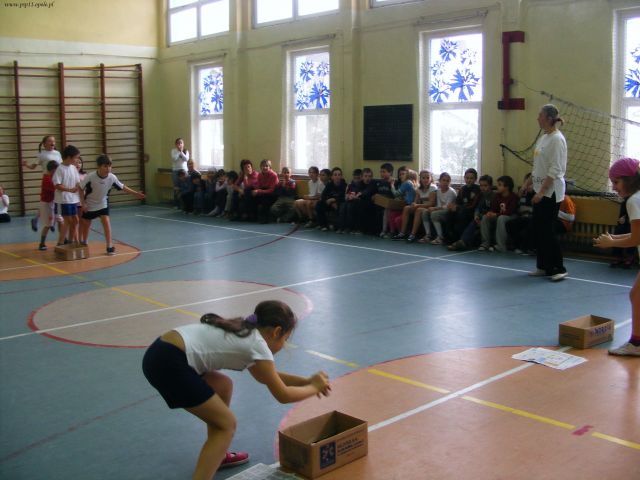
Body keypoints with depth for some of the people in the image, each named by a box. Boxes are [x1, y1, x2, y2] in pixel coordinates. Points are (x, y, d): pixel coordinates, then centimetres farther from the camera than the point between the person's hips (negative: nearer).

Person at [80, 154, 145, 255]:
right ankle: (84, 244, 38)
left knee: (106, 222, -15)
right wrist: (83, 204, -15)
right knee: (86, 224, 13)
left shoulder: (112, 177, -21)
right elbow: (81, 189, -17)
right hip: (89, 205, -1)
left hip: (103, 204, 1)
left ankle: (109, 246, -8)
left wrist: (135, 193, -11)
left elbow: (122, 187, -8)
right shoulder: (90, 177, -29)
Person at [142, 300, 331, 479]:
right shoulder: (257, 345, -3)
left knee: (223, 386, 28)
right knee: (226, 424, 3)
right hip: (169, 363, -10)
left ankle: (217, 455, 41)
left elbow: (264, 376, 36)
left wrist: (305, 380, 34)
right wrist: (314, 387, 20)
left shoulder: (244, 333, 23)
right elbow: (283, 395, 4)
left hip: (161, 353, 10)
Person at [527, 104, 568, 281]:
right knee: (537, 227, 9)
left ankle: (558, 268, 4)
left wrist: (542, 191, -21)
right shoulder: (543, 138, 13)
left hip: (551, 192, -9)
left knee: (547, 230, -6)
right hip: (540, 191, 9)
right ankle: (543, 266, 18)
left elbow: (555, 170, -19)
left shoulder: (557, 139, -14)